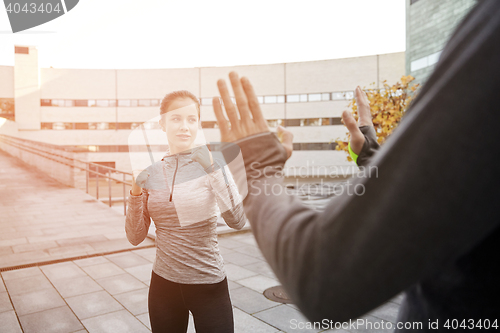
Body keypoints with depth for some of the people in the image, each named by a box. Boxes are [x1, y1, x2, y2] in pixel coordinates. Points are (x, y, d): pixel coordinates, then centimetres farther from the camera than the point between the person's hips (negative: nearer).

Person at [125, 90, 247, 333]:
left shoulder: (211, 165, -10)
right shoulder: (151, 172, -1)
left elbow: (237, 221, -22)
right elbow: (135, 237, 0)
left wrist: (213, 171, -30)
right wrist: (136, 192, -14)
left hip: (208, 285, -3)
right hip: (164, 284, 3)